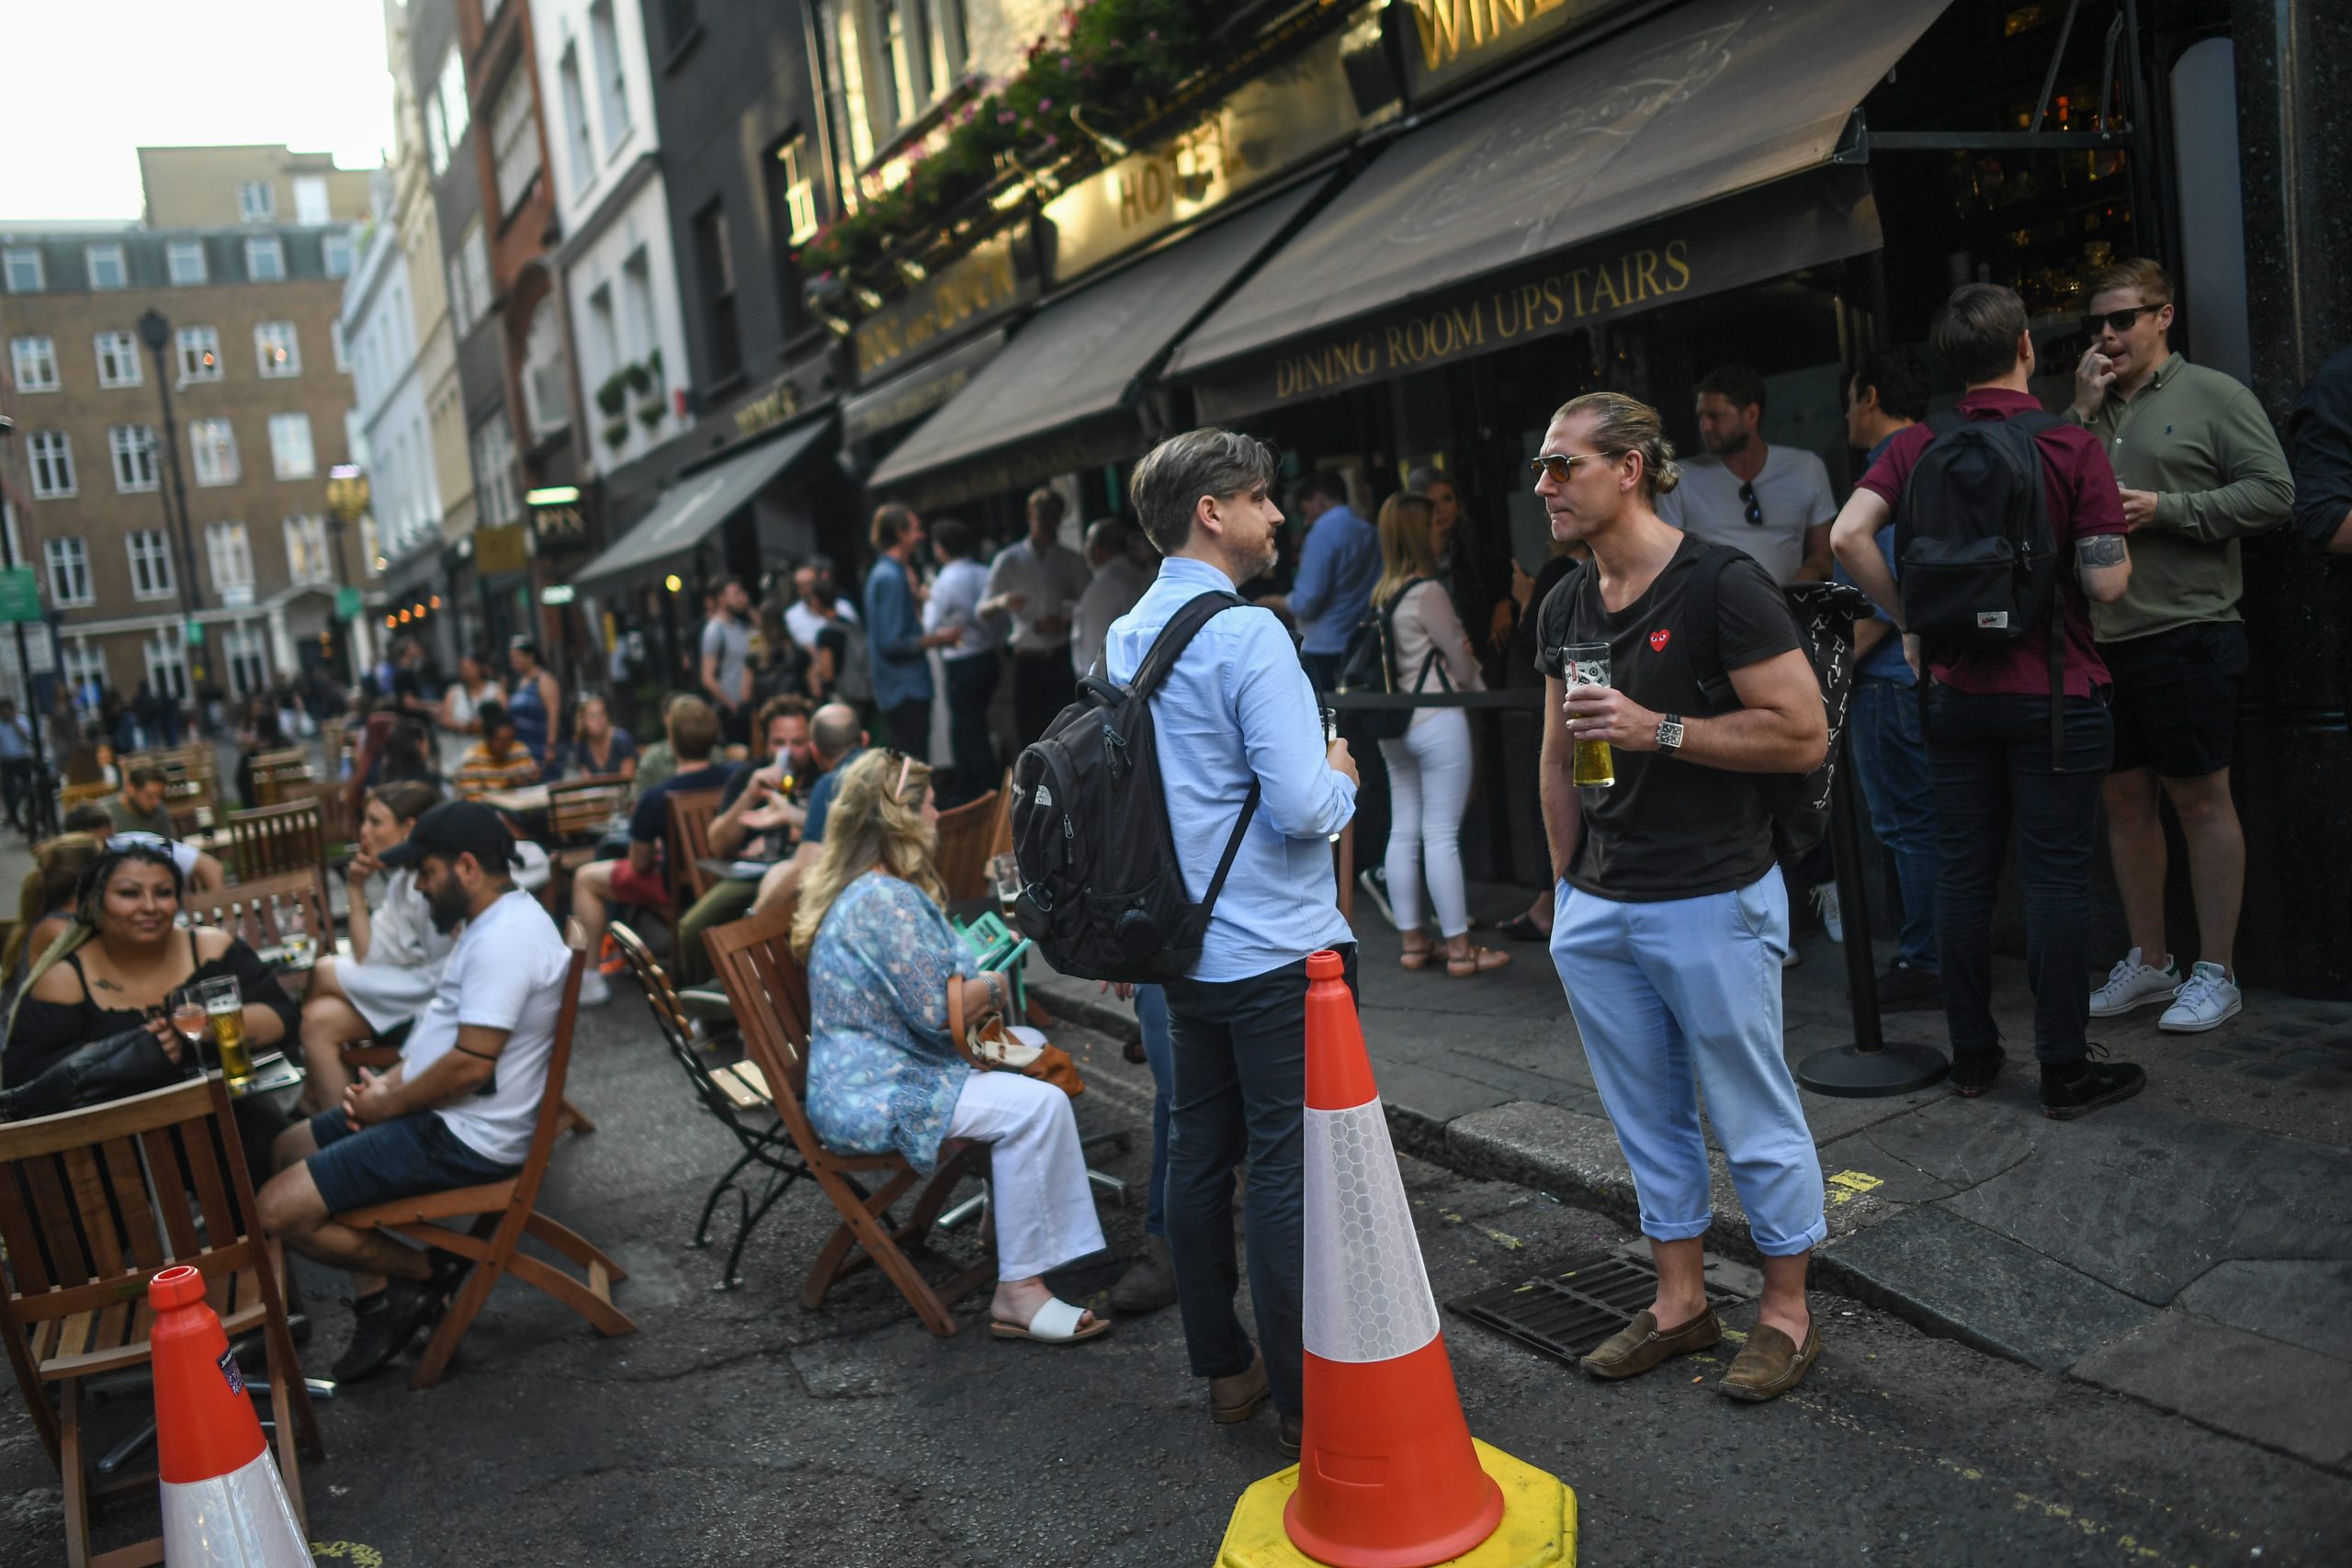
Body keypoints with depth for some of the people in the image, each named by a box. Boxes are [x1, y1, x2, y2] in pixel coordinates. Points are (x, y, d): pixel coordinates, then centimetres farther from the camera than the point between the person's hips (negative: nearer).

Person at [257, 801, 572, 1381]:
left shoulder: (505, 939, -24)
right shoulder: (495, 923, 10)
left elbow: (472, 1062, -27)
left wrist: (389, 1104, -12)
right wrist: (391, 1082, 4)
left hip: (464, 1139, -11)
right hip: (439, 1113, 11)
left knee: (278, 1211, -12)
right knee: (291, 1148, 21)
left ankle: (424, 1271, 4)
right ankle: (381, 1293, 13)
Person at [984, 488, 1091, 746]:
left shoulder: (1071, 560, 12)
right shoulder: (1008, 560, 7)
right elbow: (983, 610, 2)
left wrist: (1064, 619, -10)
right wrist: (1000, 602, -21)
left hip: (1063, 658, 1)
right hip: (1027, 660, 0)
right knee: (1028, 733, -2)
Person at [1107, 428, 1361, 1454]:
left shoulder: (1124, 638, 9)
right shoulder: (1247, 635, -17)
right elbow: (1303, 807, -23)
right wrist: (1343, 778, -1)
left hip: (1186, 948, 8)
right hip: (1278, 950, -8)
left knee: (1199, 1155, 15)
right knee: (1289, 1170, 0)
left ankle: (1224, 1369, 29)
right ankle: (1303, 1396, 10)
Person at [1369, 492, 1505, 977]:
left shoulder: (1381, 593, 9)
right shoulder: (1427, 591, -14)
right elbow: (1459, 657, -5)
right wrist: (1479, 687, 14)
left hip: (1394, 725, 8)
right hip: (1436, 720, -8)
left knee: (1403, 832, 9)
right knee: (1442, 834, -5)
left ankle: (1412, 941, 16)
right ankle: (1459, 948, 1)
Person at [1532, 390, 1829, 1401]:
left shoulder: (1723, 586, -13)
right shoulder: (1563, 610, 9)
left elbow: (1805, 737, -16)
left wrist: (1658, 730, -21)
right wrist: (1567, 884, 16)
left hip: (1712, 902, -7)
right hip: (1598, 911, 7)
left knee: (1754, 1118, 6)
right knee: (1646, 1116, 16)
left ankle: (1787, 1312, 23)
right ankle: (1679, 1300, 31)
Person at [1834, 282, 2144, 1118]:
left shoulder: (1917, 448, 0)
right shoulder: (2073, 446, -9)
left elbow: (1849, 534, -12)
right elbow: (2107, 582, -14)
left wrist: (1913, 618, -1)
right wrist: (2110, 534, 9)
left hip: (1956, 692, 3)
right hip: (2055, 694, -3)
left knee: (1964, 871, 10)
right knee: (2057, 876, 2)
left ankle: (1972, 1053, 19)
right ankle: (2065, 1069, 9)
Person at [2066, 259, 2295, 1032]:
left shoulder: (2212, 395, 0)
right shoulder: (2089, 406, 15)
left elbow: (2272, 492, -7)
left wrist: (2165, 509, -15)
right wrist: (2083, 412, -2)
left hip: (2187, 632, -6)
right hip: (2104, 640, 6)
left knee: (2201, 799, 0)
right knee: (2123, 799, 11)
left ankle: (2216, 973, 10)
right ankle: (2148, 963, 23)